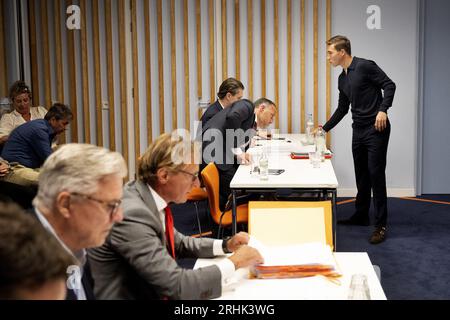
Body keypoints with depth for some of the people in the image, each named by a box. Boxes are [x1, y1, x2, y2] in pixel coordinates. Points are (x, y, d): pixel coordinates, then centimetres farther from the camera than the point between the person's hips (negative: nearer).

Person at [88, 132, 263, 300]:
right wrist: (234, 262, -16)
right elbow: (177, 286, -26)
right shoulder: (132, 215, -26)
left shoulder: (152, 198, -1)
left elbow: (178, 243, 15)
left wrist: (226, 245, 3)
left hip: (152, 292, 7)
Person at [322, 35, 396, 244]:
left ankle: (380, 225, -5)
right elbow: (342, 109, 24)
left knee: (376, 174, -9)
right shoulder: (342, 79, 15)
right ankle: (361, 216, 25)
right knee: (361, 175, 14)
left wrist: (383, 110, -24)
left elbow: (389, 85, -12)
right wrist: (325, 128, 23)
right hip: (358, 131, 8)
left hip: (376, 129, -8)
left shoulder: (365, 66, -9)